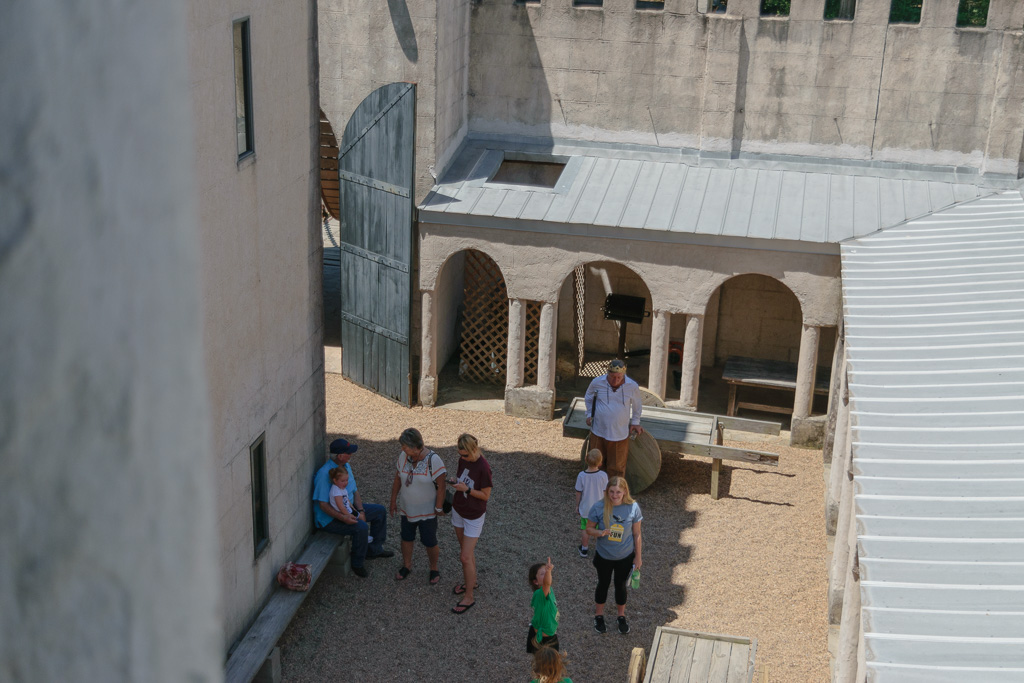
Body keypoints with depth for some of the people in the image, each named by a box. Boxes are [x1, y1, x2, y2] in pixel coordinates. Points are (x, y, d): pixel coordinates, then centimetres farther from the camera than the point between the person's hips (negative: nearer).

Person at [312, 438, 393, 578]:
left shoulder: (346, 466, 2)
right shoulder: (324, 473, -27)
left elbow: (355, 492, 8)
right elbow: (323, 505, -28)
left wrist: (360, 511, -8)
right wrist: (344, 518, -31)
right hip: (329, 518, -10)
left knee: (380, 511, 13)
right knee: (361, 527, -32)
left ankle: (374, 550, 24)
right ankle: (357, 564, -12)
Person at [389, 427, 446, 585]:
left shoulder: (433, 460, -24)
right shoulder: (403, 456, -8)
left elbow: (441, 486, -19)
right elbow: (397, 480, 4)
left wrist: (438, 508, -15)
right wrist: (393, 501, 10)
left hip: (427, 510, -5)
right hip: (407, 508, 5)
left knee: (429, 542, 7)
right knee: (406, 538, 18)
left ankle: (434, 569, 29)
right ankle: (406, 566, 39)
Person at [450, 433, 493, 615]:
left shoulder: (483, 467, -24)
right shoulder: (463, 460, -5)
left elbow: (485, 495, -17)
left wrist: (466, 489, -27)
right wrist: (455, 481, -10)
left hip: (473, 516, -7)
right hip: (458, 511, 7)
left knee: (466, 557, -3)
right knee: (466, 551, 21)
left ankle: (468, 597, 8)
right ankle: (469, 581, 40)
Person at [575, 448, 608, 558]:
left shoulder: (581, 476, -21)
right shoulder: (603, 475, -21)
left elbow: (578, 493, -10)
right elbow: (605, 492, -10)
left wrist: (577, 505, 8)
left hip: (585, 509, 0)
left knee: (585, 530, 20)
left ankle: (584, 549, 35)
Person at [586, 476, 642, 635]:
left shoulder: (633, 507, -19)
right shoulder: (599, 507, -21)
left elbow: (637, 534, -8)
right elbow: (589, 528, -8)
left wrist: (638, 557, -2)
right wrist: (600, 533, -30)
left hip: (625, 556, 0)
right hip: (604, 556, 0)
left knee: (621, 586, 19)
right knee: (603, 584, 20)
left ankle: (622, 617, 43)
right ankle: (599, 616, 44)